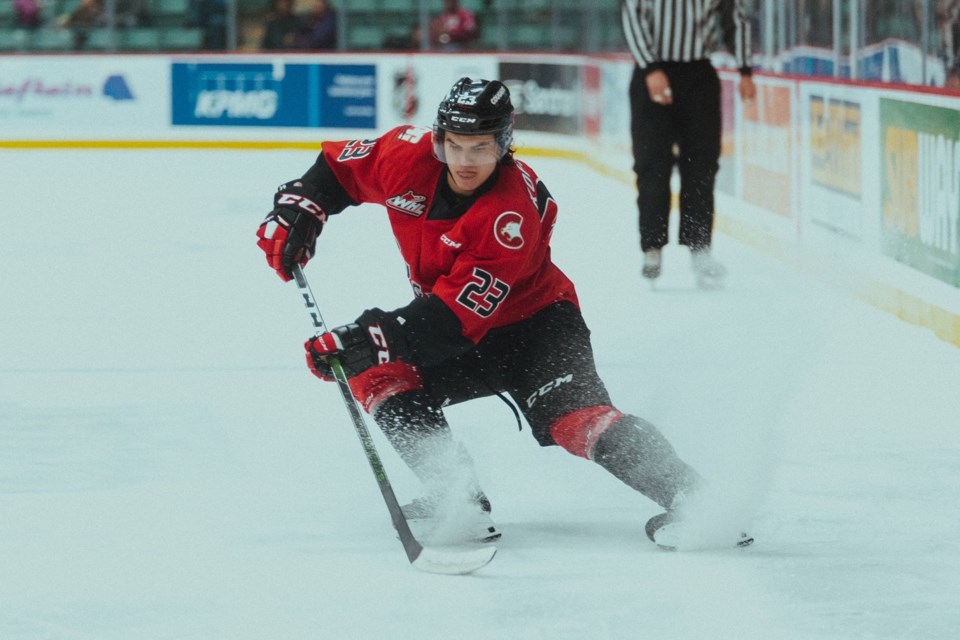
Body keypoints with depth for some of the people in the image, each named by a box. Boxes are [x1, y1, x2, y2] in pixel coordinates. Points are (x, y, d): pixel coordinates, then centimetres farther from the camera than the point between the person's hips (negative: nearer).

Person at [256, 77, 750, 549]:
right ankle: (458, 501, -19)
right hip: (463, 344, 7)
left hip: (533, 321, -7)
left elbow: (453, 315, -35)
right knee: (376, 372, -15)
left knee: (573, 417, -29)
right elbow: (339, 167, 6)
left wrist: (366, 338, -39)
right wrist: (297, 209, -9)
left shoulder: (514, 214, -32)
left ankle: (689, 499, -32)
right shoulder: (409, 157, -16)